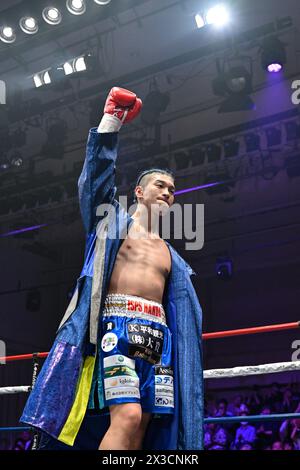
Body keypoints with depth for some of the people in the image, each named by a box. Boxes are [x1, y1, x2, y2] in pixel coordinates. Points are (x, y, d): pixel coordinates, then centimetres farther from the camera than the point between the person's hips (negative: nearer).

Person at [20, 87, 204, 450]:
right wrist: (112, 118, -4)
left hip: (157, 334, 5)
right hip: (116, 325, -5)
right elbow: (98, 173, 0)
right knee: (128, 415, -23)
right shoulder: (114, 222, 15)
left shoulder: (171, 257, 27)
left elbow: (182, 314, 23)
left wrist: (180, 363, 15)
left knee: (143, 424, -4)